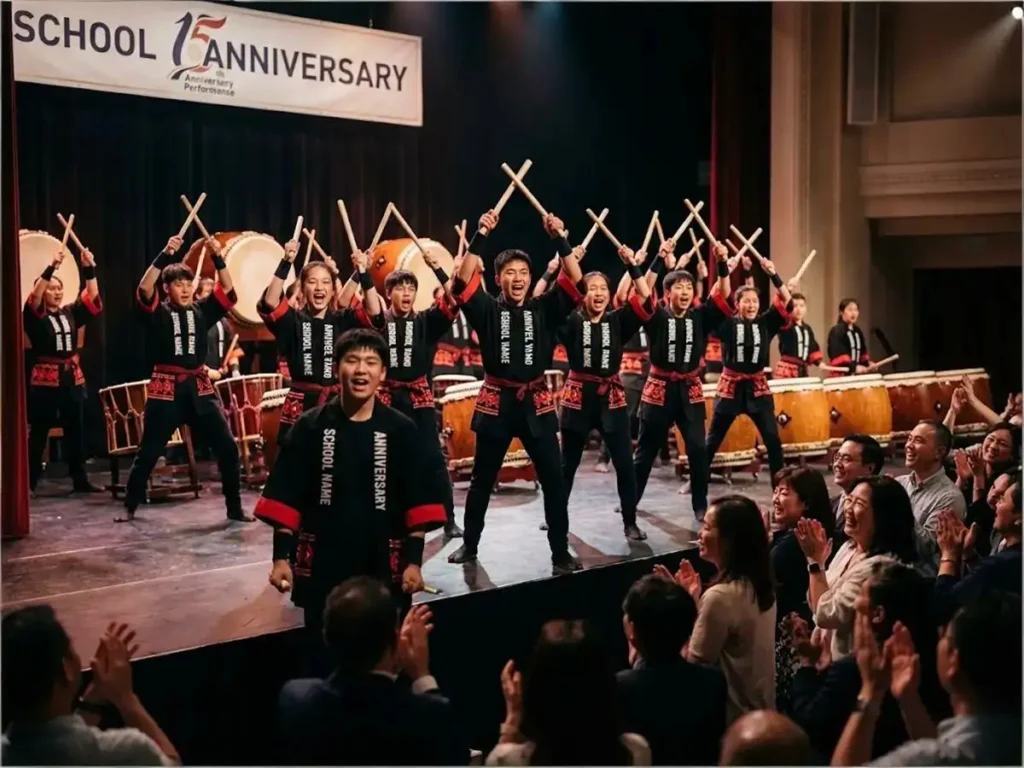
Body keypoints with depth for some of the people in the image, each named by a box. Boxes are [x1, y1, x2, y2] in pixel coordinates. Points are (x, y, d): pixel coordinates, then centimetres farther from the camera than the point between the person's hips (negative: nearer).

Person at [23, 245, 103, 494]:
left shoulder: (71, 313, 10)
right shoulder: (35, 316, -3)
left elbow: (93, 299, 3)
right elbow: (34, 297, -20)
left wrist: (89, 269, -11)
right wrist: (52, 267, -30)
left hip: (72, 377, 5)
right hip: (45, 378, -4)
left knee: (75, 431, 7)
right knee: (38, 433, 0)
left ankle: (80, 480, 12)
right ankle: (29, 482, 6)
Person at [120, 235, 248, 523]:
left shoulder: (202, 310, 9)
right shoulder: (158, 313, 0)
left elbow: (228, 290, 0)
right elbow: (144, 288, -18)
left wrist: (218, 258, -13)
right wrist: (165, 255, -25)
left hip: (199, 388, 3)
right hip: (165, 388, -3)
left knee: (227, 447, -3)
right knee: (148, 452, 4)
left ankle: (235, 508, 8)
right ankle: (130, 507, 20)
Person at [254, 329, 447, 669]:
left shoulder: (401, 430, -2)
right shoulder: (310, 426, -2)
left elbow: (419, 503, -2)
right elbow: (285, 499, -1)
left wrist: (413, 560, -6)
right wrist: (282, 556, -5)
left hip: (383, 567, 0)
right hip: (322, 566, 0)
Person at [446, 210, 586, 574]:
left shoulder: (544, 309, 3)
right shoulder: (487, 309, 0)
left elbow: (576, 284, -8)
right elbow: (462, 284, -15)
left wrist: (561, 241, -17)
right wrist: (479, 238, -21)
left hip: (536, 402, 1)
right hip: (496, 401, -1)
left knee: (554, 478, -1)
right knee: (482, 479, 10)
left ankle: (560, 551, 7)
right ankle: (469, 545, 25)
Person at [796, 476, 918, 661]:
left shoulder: (881, 565, -22)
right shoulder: (849, 546, 6)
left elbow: (825, 614, -19)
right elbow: (815, 605, 9)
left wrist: (815, 561, -15)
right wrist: (817, 560, -4)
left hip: (851, 663, -8)